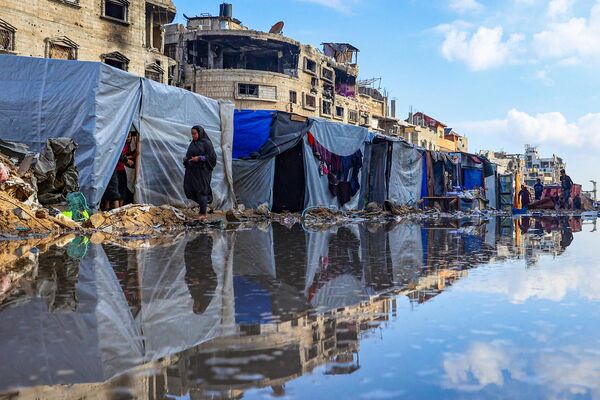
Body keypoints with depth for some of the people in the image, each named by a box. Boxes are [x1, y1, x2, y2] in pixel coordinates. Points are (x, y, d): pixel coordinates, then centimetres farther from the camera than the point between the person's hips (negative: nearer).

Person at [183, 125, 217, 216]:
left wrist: (199, 158, -20)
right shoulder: (192, 143, 14)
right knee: (189, 189, 0)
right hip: (192, 171, 7)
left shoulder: (206, 143, -7)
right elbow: (189, 155, 21)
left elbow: (212, 157, -12)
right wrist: (186, 158, -1)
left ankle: (203, 213, -1)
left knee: (201, 191, -7)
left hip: (202, 170, -7)